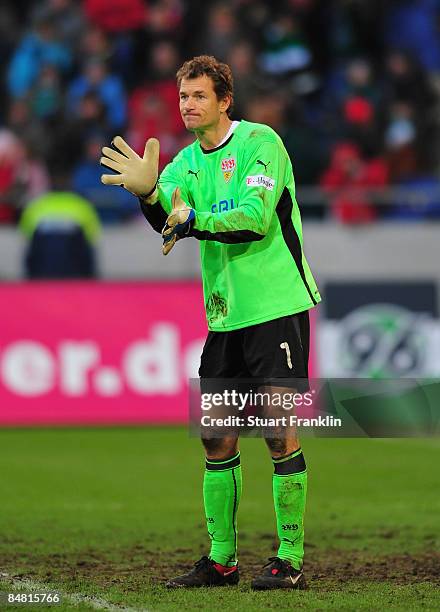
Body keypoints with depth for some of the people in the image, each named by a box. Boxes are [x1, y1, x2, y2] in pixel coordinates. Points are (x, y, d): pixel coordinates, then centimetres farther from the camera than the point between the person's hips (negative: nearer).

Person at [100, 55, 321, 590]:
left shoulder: (259, 142, -8)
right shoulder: (186, 161, 12)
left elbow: (255, 217, -19)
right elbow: (171, 220, -5)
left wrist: (193, 221, -12)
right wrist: (148, 192, -25)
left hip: (277, 306, -7)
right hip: (225, 316, 7)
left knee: (279, 430, -8)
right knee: (217, 438, 6)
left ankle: (291, 559, -2)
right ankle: (221, 558, 15)